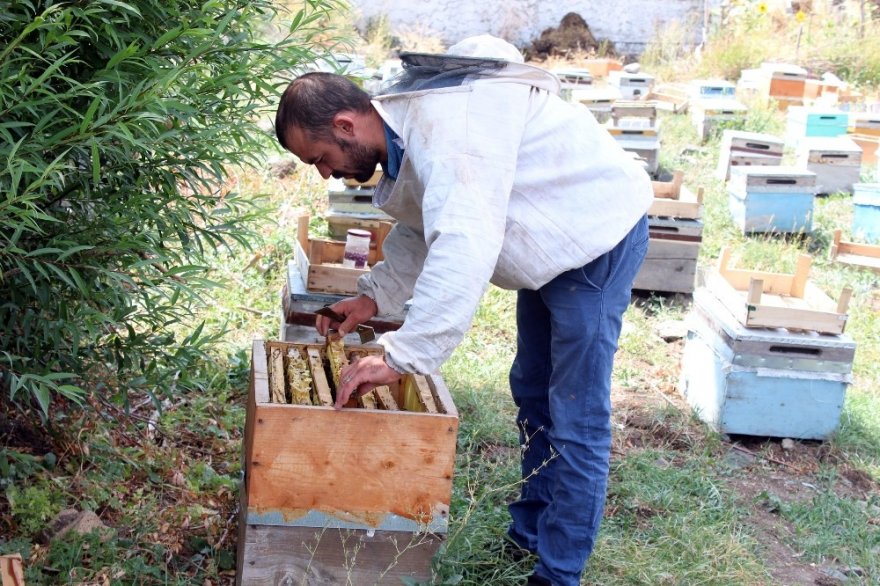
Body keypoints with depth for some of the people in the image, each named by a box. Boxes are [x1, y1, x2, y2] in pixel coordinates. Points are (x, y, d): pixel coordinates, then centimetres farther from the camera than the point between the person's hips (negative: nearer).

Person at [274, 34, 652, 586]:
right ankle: (528, 535, 34)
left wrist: (401, 355, -42)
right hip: (554, 242, 10)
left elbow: (465, 248, -44)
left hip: (599, 233, -10)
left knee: (575, 417, -5)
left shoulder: (446, 127, -33)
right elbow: (424, 229, 14)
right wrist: (374, 296, 6)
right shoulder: (405, 130, -1)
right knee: (533, 395, 19)